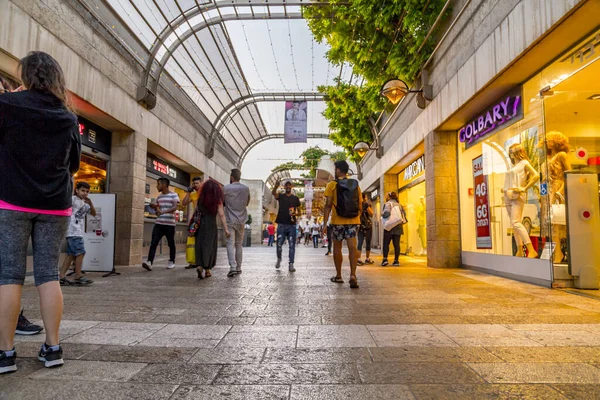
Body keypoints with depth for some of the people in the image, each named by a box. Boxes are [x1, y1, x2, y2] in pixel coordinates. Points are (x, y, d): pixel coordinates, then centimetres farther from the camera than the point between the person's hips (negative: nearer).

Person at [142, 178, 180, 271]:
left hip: (170, 224, -5)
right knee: (153, 243, -9)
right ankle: (149, 262, -17)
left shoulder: (174, 195, -3)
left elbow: (175, 207, -17)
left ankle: (171, 262, 21)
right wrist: (155, 207, 3)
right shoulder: (159, 197, 16)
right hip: (159, 223, 5)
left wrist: (163, 211, -32)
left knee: (171, 243, 6)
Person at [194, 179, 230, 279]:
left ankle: (200, 266, -10)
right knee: (209, 248, 7)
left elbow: (197, 213, 1)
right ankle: (207, 270, 9)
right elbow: (221, 215, -12)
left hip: (200, 225, 2)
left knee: (200, 247, 8)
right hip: (211, 226, -2)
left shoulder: (200, 199, 2)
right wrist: (226, 229, -13)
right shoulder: (218, 200, -6)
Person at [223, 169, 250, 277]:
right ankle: (238, 267, 18)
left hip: (230, 220, -3)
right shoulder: (246, 189, 3)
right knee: (239, 244, 13)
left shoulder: (226, 188, -7)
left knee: (230, 244, -5)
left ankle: (233, 267, -17)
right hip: (241, 220, 4)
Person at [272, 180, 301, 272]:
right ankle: (279, 259, 28)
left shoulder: (295, 198, 10)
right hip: (281, 224, -1)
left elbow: (299, 210, 12)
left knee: (292, 245, -3)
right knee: (279, 244, 2)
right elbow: (273, 193, -16)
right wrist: (276, 186, -38)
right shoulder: (280, 196, 7)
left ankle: (291, 264, 1)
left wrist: (296, 213, -12)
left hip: (292, 225, 1)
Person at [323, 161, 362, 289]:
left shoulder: (332, 185, -3)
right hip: (353, 221, 2)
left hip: (338, 221, -2)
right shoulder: (355, 185, 8)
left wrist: (325, 223, -5)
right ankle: (353, 275, -17)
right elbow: (360, 206, 9)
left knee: (337, 248, 11)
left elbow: (328, 205, -8)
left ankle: (338, 276, 20)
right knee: (352, 247, -2)